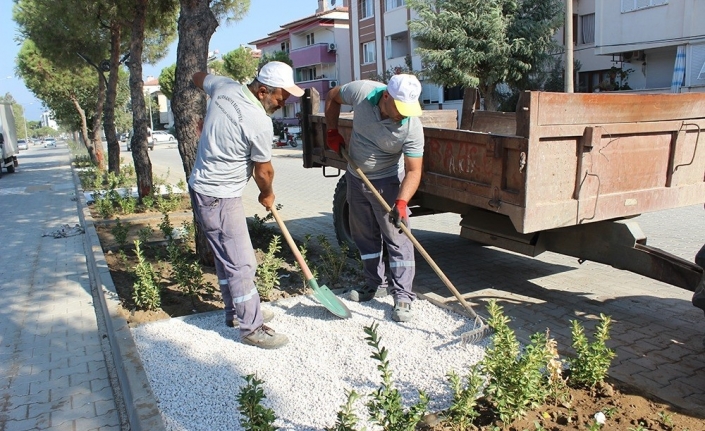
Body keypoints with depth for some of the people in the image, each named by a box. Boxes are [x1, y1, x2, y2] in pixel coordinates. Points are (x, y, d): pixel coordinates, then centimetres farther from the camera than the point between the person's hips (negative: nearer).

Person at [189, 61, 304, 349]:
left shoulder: (225, 87, -1)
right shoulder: (260, 122, -23)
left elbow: (198, 78, 22)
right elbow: (263, 171, -9)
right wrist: (267, 195, 11)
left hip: (203, 187, 10)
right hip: (218, 198, -10)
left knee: (227, 258, 19)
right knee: (241, 264, -3)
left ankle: (236, 312, 32)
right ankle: (252, 328, 7)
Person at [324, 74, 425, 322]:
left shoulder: (412, 126, -29)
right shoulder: (361, 91, -21)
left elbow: (413, 171, -27)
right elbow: (333, 97, 0)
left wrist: (401, 202, -41)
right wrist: (332, 131, -6)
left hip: (387, 182, -4)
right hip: (355, 176, 4)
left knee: (398, 238, -5)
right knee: (364, 236, 14)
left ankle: (402, 296, 5)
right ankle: (375, 283, 30)